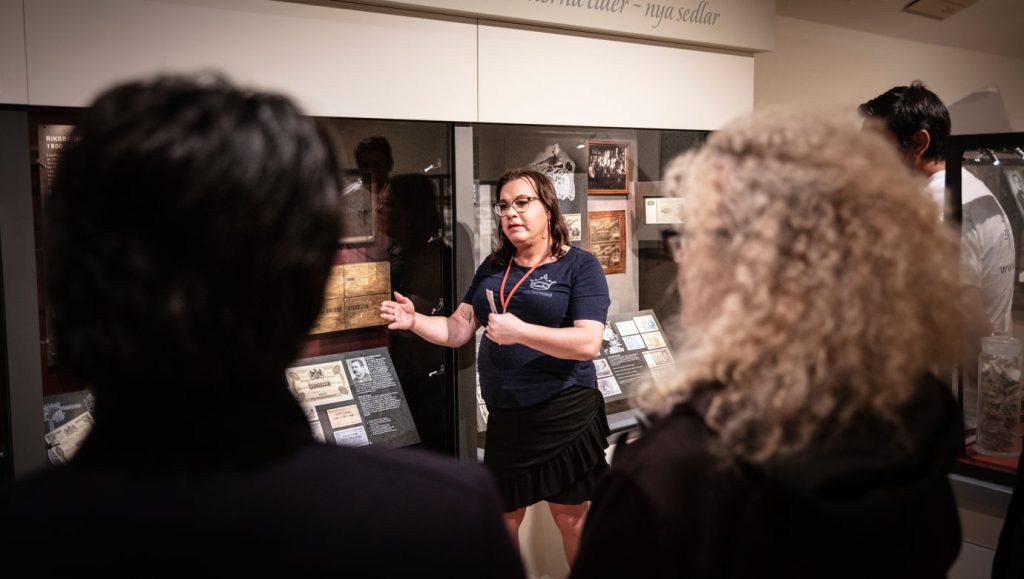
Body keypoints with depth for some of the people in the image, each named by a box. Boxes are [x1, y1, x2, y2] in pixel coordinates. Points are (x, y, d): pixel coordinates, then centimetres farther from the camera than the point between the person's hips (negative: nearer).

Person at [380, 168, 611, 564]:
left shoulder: (580, 266, -8)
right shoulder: (493, 267, 10)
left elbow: (588, 343, -19)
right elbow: (459, 329, 7)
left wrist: (518, 331, -26)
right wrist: (415, 321, -11)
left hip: (564, 414, -5)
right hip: (504, 416, 5)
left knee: (571, 518, 10)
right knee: (503, 517, 16)